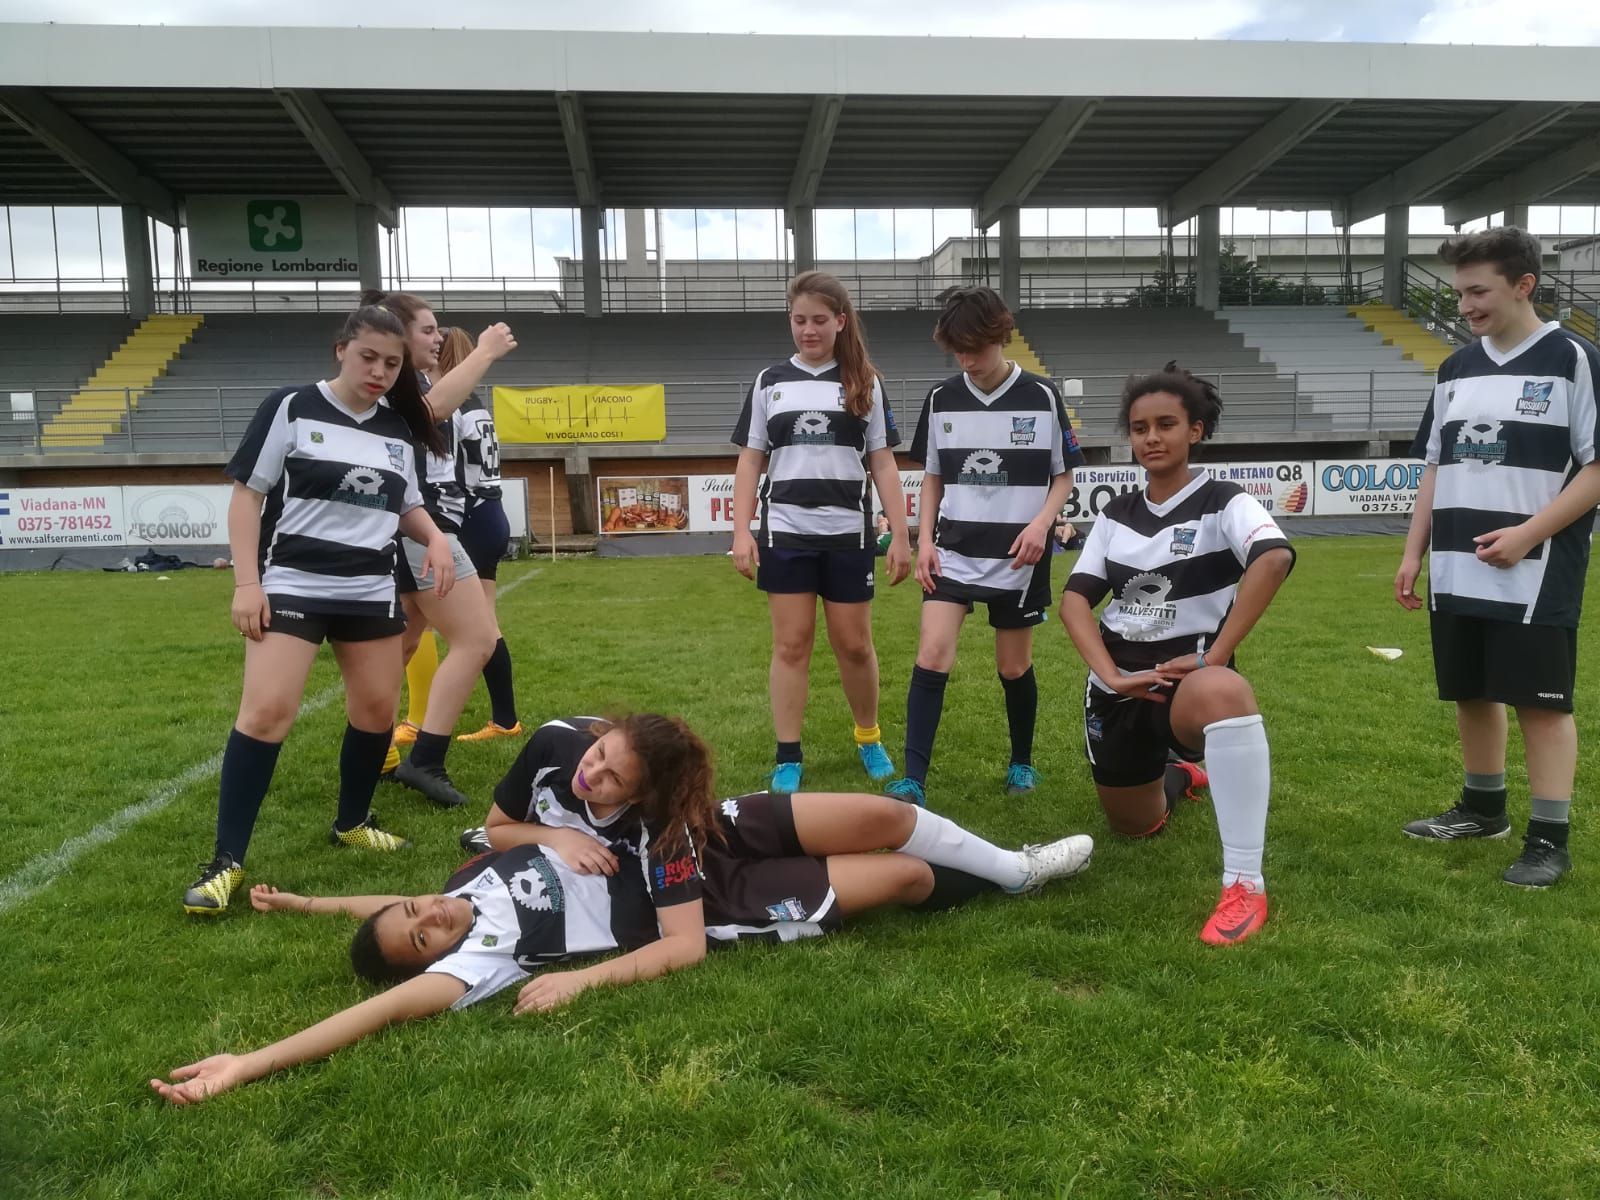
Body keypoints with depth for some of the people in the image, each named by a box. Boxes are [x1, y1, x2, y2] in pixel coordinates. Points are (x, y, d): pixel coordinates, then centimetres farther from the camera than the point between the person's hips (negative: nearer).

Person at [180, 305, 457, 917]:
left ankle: (352, 823, 31)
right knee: (266, 712, -13)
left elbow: (406, 504, 19)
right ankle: (226, 861, -4)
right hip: (292, 584, -5)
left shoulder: (397, 427, 9)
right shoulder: (291, 408, -6)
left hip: (372, 591, 6)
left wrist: (434, 536, -3)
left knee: (377, 710, 10)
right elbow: (247, 495, -6)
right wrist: (246, 581, -13)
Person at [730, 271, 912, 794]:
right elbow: (751, 460, 7)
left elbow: (883, 463, 5)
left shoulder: (865, 383, 5)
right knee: (791, 644, 3)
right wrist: (741, 531, -2)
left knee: (854, 644, 7)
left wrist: (900, 535, -1)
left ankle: (869, 738, 29)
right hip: (785, 533, 1)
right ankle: (788, 760, 11)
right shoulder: (770, 381, 7)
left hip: (847, 534, 0)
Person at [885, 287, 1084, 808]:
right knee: (932, 656, -12)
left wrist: (1041, 523, -15)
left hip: (1017, 556, -1)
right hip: (954, 550, 2)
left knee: (1014, 666, 10)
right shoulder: (941, 399, 2)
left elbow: (1064, 475, 2)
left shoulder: (1042, 397, -5)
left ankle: (1022, 762, 32)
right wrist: (925, 538, 1)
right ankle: (913, 780, -9)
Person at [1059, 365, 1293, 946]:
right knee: (1135, 826, 15)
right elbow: (1076, 596, 2)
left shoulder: (1223, 502, -6)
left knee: (1222, 693, -42)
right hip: (1119, 685, 5)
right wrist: (1107, 673, -15)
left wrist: (1213, 656, -29)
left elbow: (1274, 558, -27)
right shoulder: (1116, 514, 9)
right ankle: (1171, 776, 52)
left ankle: (1245, 884, -35)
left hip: (1188, 677, -5)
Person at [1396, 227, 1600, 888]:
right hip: (1457, 574, 6)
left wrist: (1529, 533, -19)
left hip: (1536, 574, -6)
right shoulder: (1456, 368, 12)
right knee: (1472, 693, 15)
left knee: (1542, 702, -1)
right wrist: (1414, 550, 11)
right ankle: (1483, 808, 31)